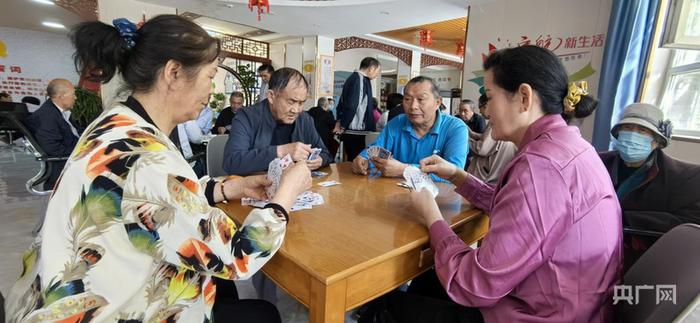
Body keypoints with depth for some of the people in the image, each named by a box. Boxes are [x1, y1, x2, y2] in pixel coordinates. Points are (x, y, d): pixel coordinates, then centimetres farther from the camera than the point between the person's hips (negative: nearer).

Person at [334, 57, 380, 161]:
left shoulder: (353, 78, 15)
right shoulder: (360, 79, -15)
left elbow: (342, 103, 18)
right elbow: (351, 105, -22)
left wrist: (339, 121, 12)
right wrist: (342, 126, -13)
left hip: (350, 131, 9)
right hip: (355, 132, -9)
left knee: (352, 160, 16)